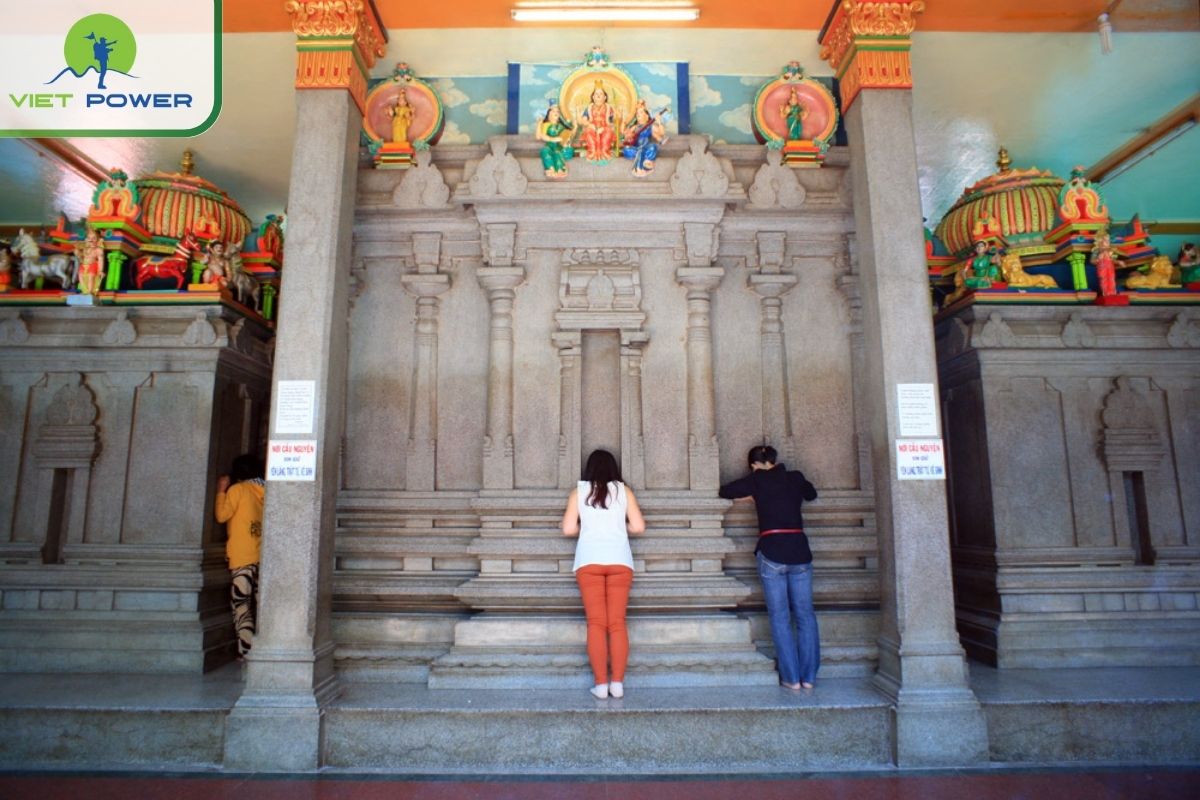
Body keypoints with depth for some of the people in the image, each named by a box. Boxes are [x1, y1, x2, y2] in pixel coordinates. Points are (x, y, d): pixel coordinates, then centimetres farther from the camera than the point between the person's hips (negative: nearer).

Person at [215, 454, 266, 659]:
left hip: (242, 558, -5)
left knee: (241, 606, -1)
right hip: (262, 557, 5)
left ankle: (246, 652, -5)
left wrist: (221, 491, 8)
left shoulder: (238, 489, -2)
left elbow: (222, 515, -3)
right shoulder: (264, 491, 11)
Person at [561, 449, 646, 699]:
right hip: (619, 559, 1)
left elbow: (568, 529, 2)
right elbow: (638, 527, 5)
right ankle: (617, 682, 1)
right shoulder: (623, 491, 9)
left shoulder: (579, 491, 8)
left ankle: (601, 683, -2)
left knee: (596, 623, 1)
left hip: (589, 560, -1)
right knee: (617, 623, 3)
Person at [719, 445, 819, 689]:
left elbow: (725, 492, 11)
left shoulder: (757, 479, 2)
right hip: (800, 550, 3)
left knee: (780, 617, 4)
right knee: (805, 614, 9)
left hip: (772, 552, -3)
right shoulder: (796, 478, 10)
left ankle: (791, 677, 6)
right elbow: (811, 494, 31)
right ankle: (808, 676, 12)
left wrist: (752, 495, 25)